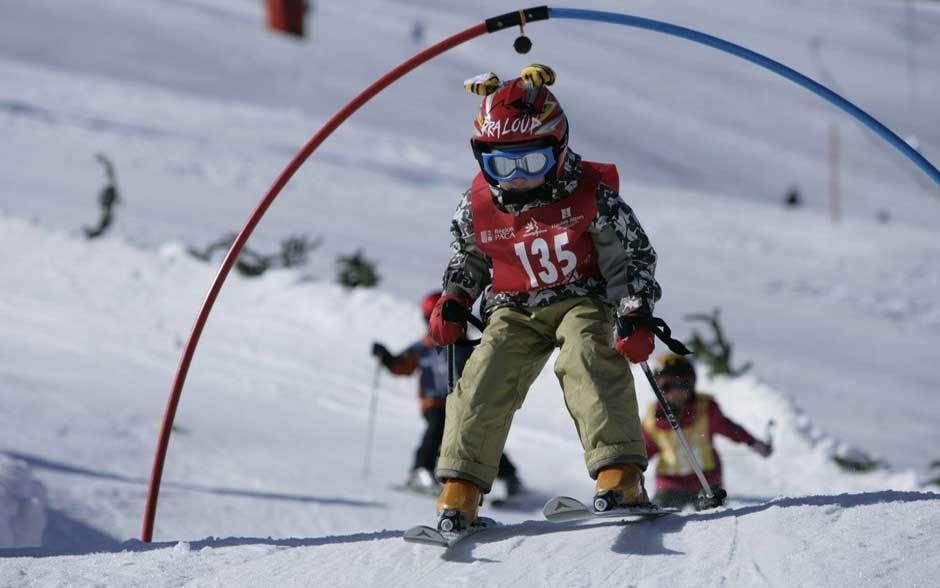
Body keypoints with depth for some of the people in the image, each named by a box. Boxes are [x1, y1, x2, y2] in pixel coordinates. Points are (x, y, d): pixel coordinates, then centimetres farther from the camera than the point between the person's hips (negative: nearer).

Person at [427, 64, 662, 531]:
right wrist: (452, 302, -2)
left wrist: (635, 317, -16)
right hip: (515, 311, 3)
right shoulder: (478, 204, -5)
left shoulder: (590, 193, -14)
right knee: (486, 379, -17)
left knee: (590, 363, -30)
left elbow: (632, 255, -6)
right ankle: (461, 490, -11)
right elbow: (467, 258, 15)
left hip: (583, 299, -3)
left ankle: (621, 477, -35)